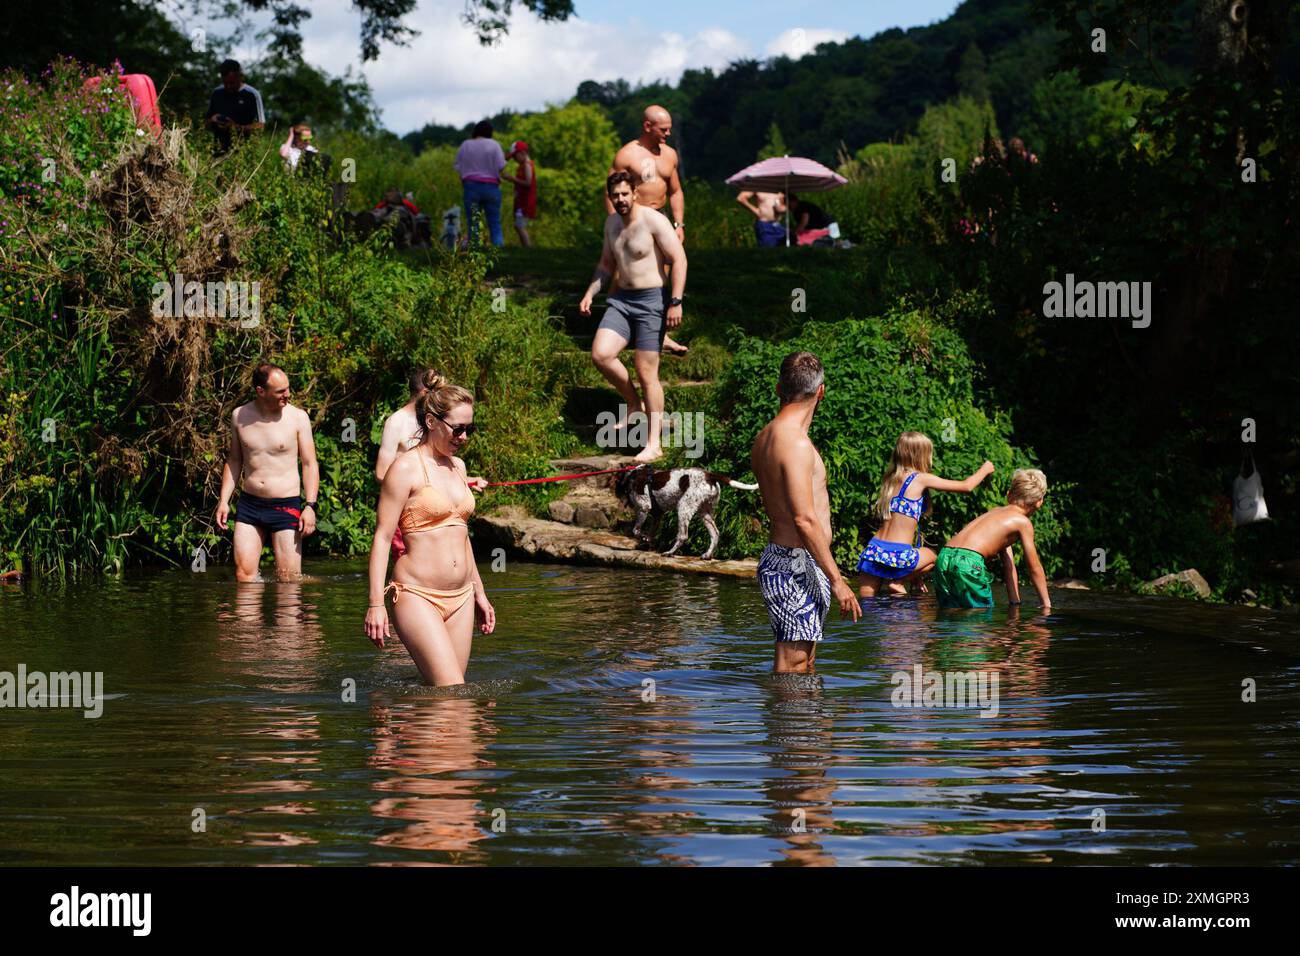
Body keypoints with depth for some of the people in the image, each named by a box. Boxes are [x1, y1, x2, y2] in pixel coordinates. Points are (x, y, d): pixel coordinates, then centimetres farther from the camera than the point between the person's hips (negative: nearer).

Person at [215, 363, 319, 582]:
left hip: (286, 506, -3)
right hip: (249, 505, 3)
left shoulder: (298, 418, -3)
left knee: (289, 579, -6)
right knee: (243, 574, -5)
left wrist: (310, 506, -10)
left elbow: (309, 464, -1)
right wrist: (224, 500, 9)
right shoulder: (240, 416, 5)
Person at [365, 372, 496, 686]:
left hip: (460, 598, 8)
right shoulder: (406, 469, -7)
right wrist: (376, 604, -16)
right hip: (417, 595, -8)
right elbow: (382, 537, -10)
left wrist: (479, 592, 26)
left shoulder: (457, 466, 16)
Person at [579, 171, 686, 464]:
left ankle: (654, 444, 0)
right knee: (600, 354, -13)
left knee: (647, 373, -7)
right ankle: (635, 406, 11)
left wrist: (676, 302, -20)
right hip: (622, 299, 7)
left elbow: (679, 259, -14)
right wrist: (590, 293, 14)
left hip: (651, 300, -7)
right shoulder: (611, 223, 12)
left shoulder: (653, 221, -11)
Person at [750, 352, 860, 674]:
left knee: (803, 665, 16)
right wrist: (837, 580, -21)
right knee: (792, 667, -9)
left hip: (779, 559, 10)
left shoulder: (766, 437, 13)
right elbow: (805, 520, -24)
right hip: (797, 569, -10)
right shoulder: (795, 443, -19)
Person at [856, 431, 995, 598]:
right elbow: (966, 487, 5)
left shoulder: (891, 479, 15)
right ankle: (898, 583, 6)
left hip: (874, 549, 6)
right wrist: (984, 470, 23)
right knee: (933, 556, 24)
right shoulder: (921, 479, -2)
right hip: (898, 553, -6)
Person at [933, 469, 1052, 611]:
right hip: (968, 561, -8)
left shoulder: (997, 512, 31)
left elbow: (1009, 566, 33)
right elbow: (1035, 568, 12)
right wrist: (1046, 604, 20)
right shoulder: (1023, 522, 8)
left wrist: (1015, 603, 34)